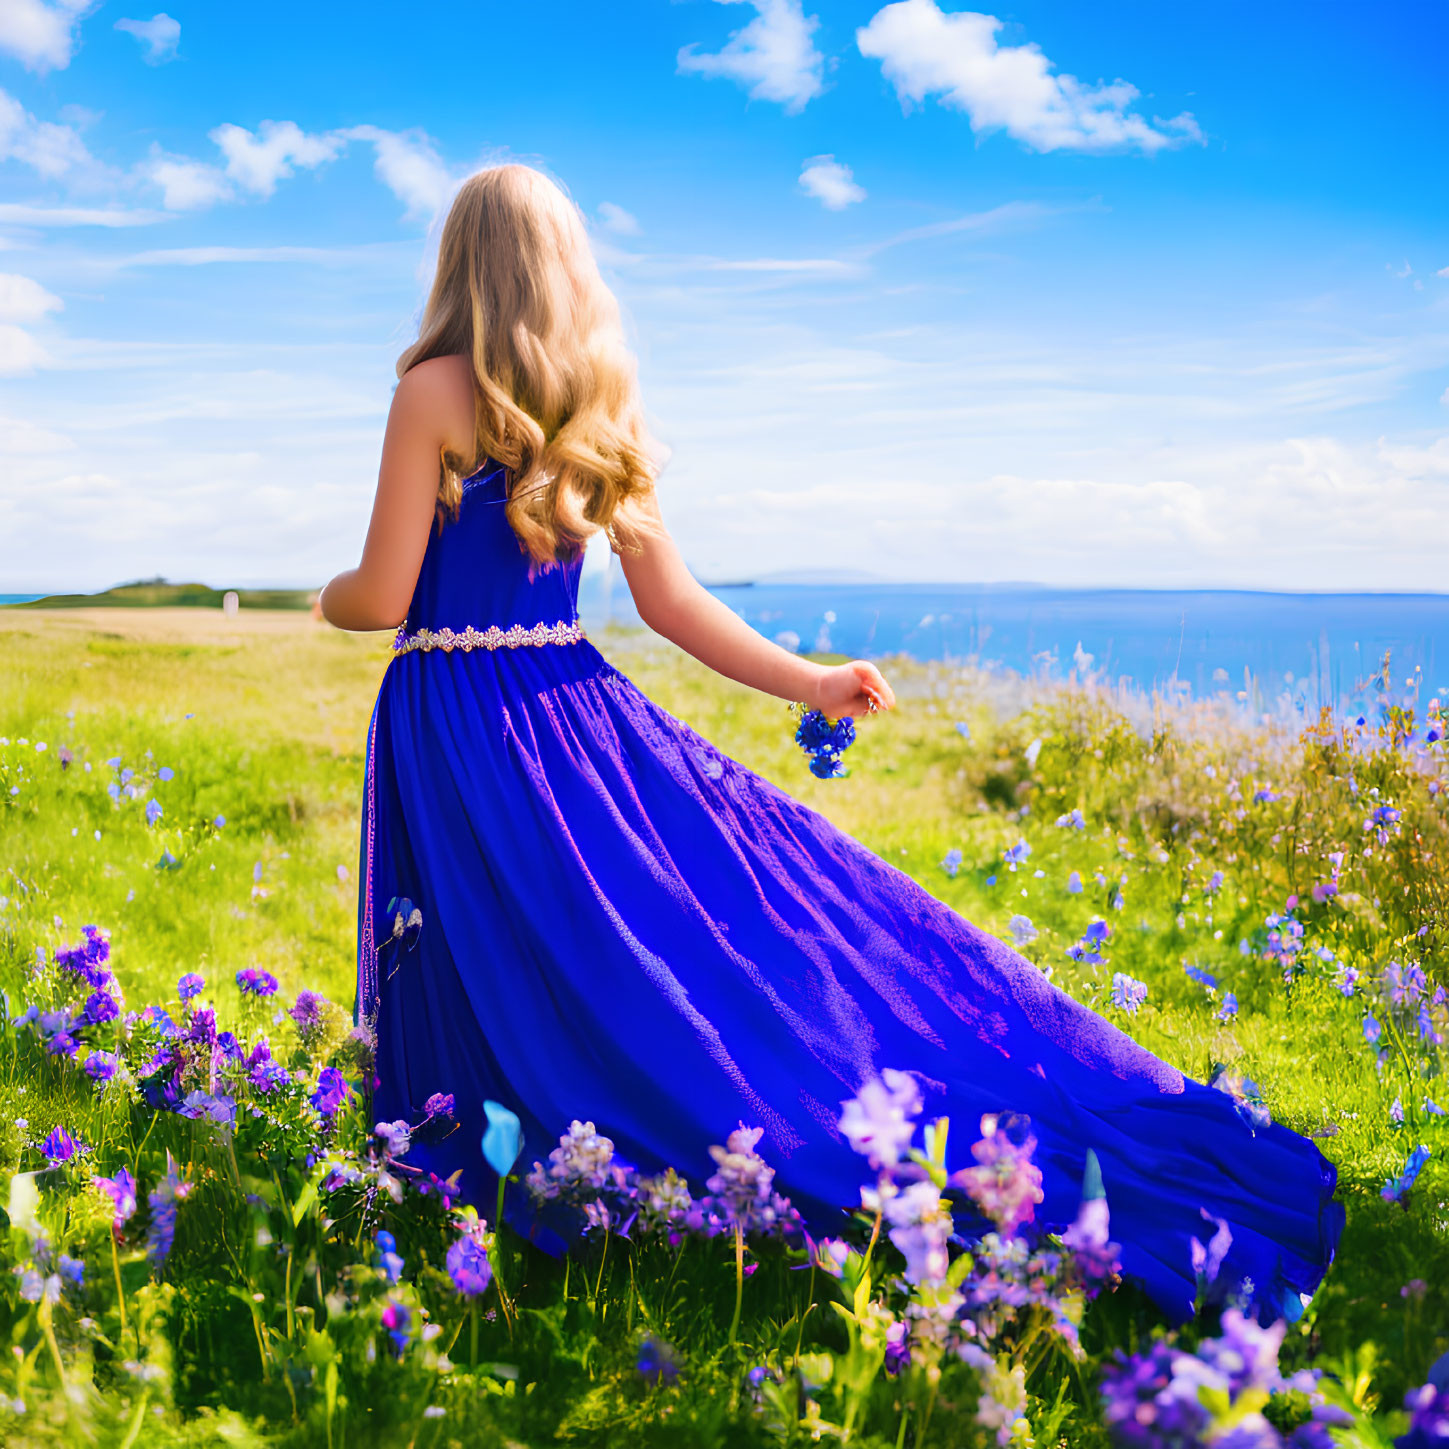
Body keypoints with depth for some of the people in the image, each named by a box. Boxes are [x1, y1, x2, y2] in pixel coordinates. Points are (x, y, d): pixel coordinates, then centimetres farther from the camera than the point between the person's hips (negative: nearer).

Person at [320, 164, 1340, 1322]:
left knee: (522, 1011, -1)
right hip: (573, 706, 5)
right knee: (753, 897, 8)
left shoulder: (436, 388, -6)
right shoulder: (600, 405, 11)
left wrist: (328, 597, 15)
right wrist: (809, 683, 15)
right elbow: (671, 600, 8)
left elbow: (382, 597, -7)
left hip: (454, 728, -5)